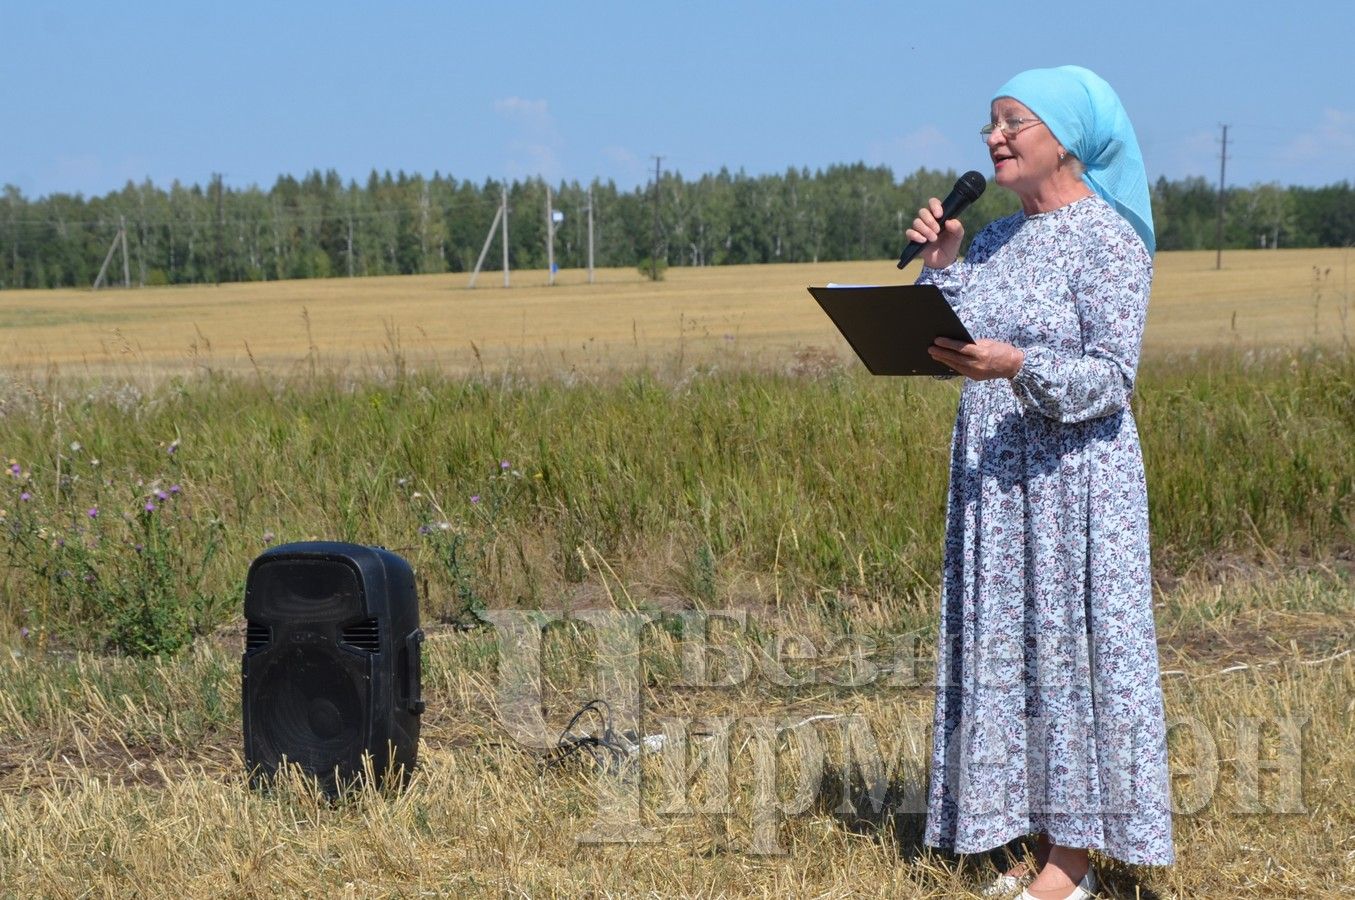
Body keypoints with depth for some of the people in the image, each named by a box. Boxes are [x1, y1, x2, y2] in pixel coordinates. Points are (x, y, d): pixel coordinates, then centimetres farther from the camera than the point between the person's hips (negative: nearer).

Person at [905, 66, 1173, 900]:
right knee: (1007, 648, 8)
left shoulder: (1108, 239, -10)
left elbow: (1111, 377, -15)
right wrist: (943, 265, -1)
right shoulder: (999, 238, 12)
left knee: (1070, 644, -3)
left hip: (1073, 480, -8)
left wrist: (1018, 367, -29)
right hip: (995, 479, 8)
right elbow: (955, 351, 10)